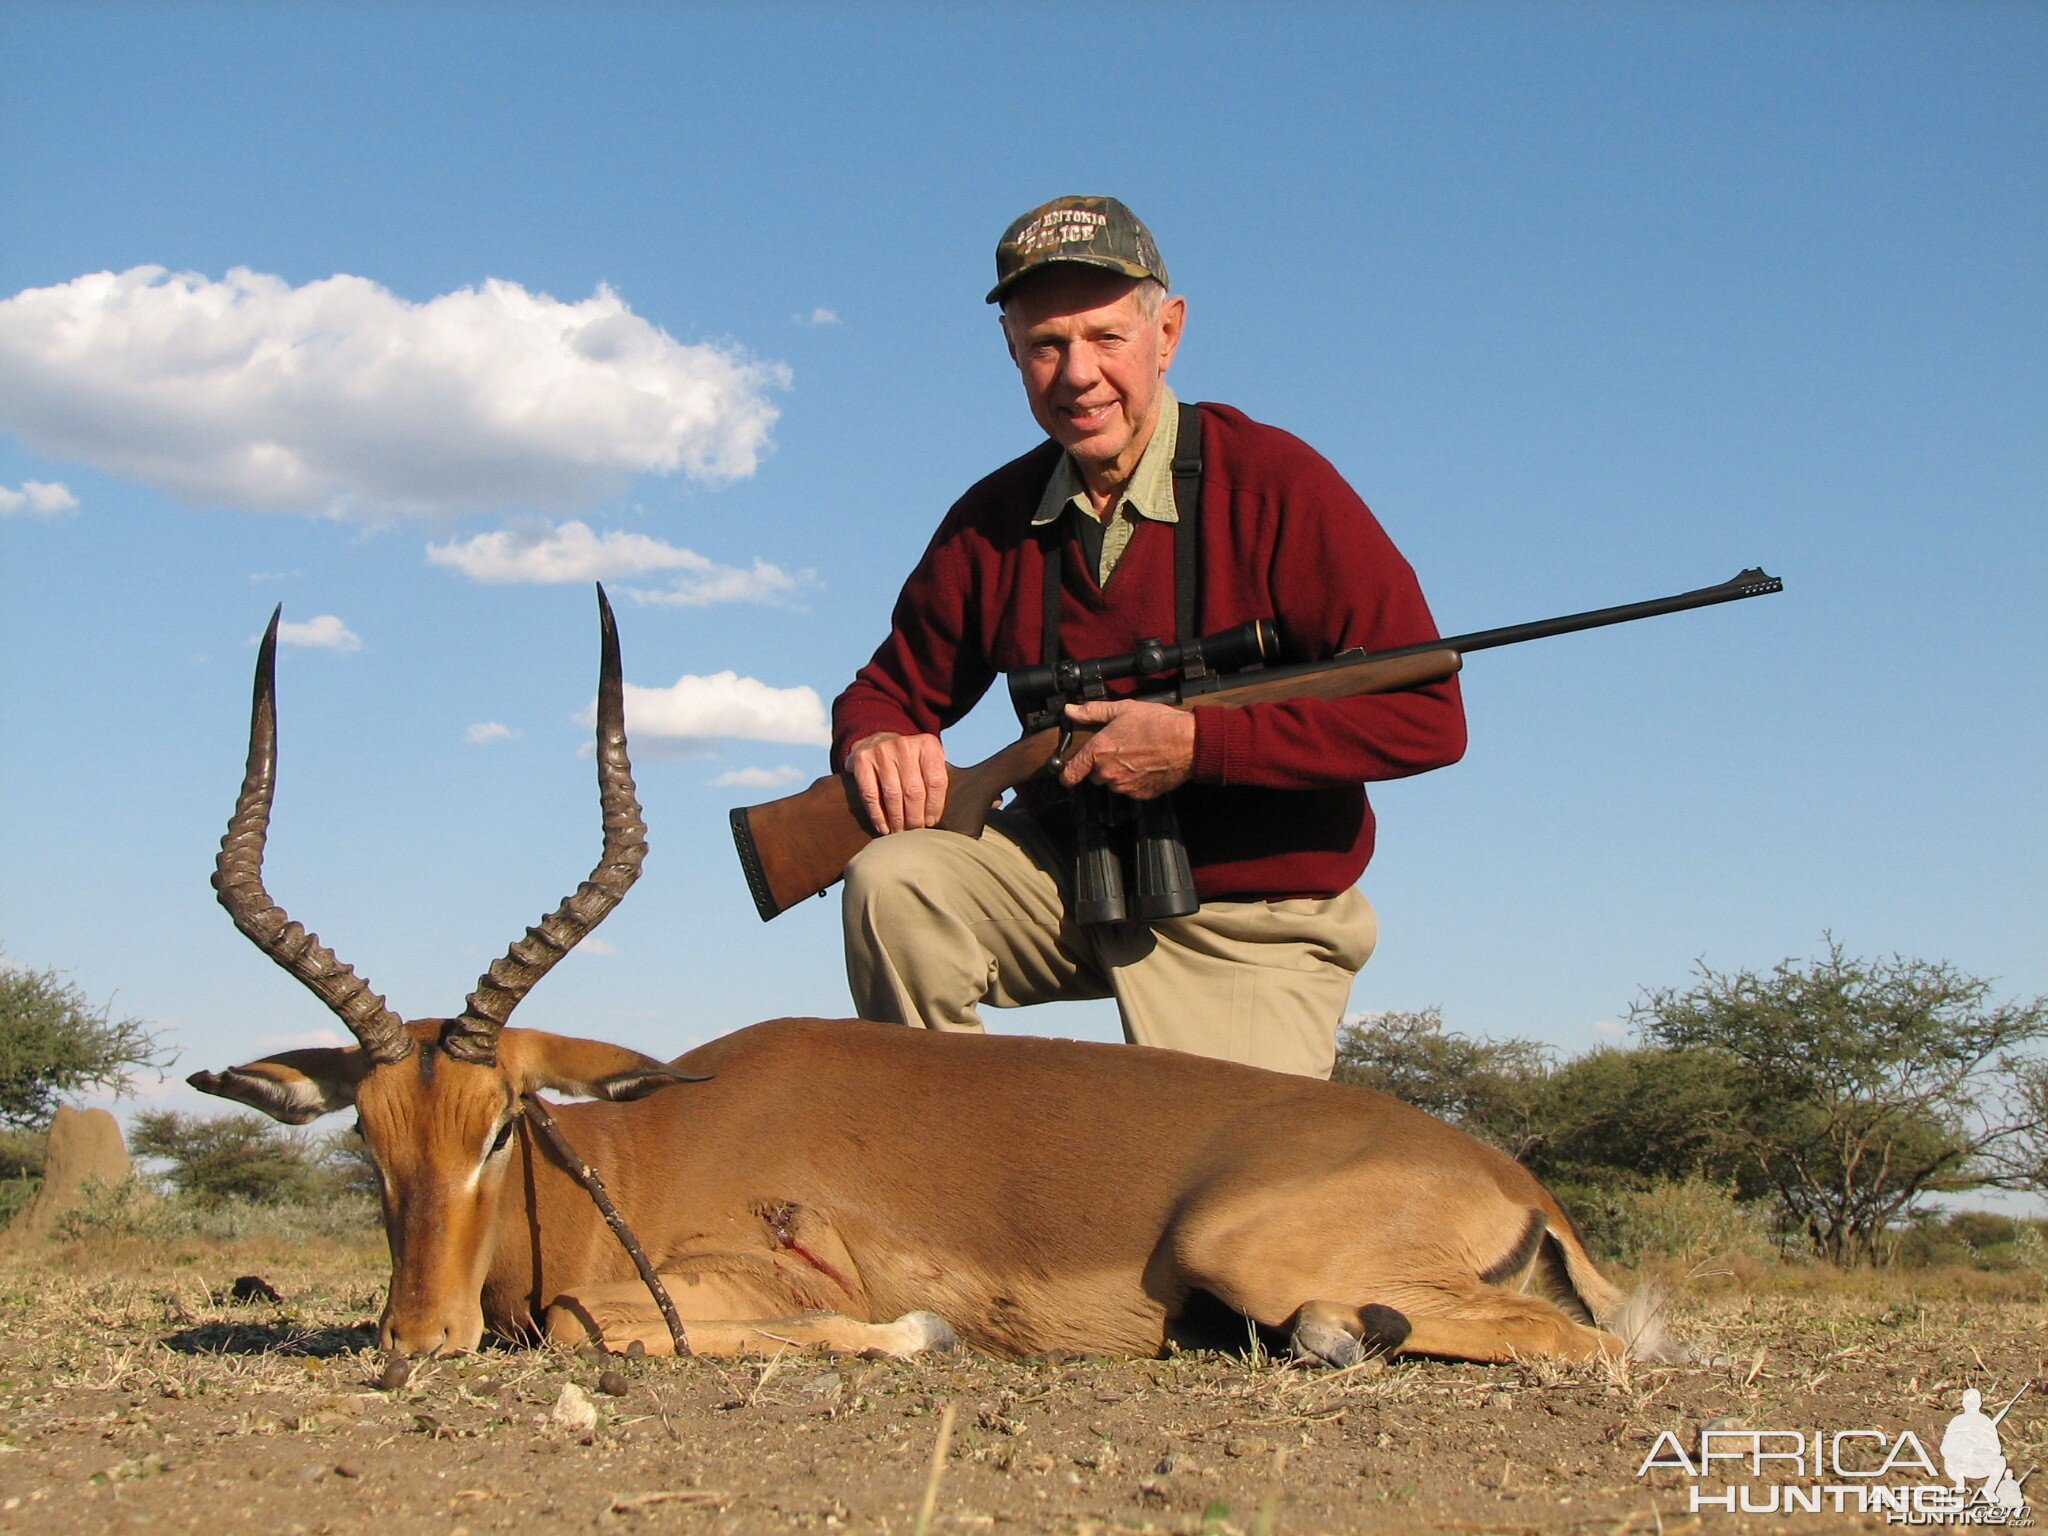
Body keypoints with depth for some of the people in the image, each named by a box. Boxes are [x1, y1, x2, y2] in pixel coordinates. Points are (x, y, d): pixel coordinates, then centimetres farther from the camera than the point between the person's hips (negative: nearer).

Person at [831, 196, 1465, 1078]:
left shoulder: (1276, 485, -15)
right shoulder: (992, 523, -1)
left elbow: (1427, 717, -20)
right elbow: (893, 689, 11)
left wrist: (1198, 743, -26)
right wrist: (876, 741, -15)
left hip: (1245, 933, -3)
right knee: (895, 882, -22)